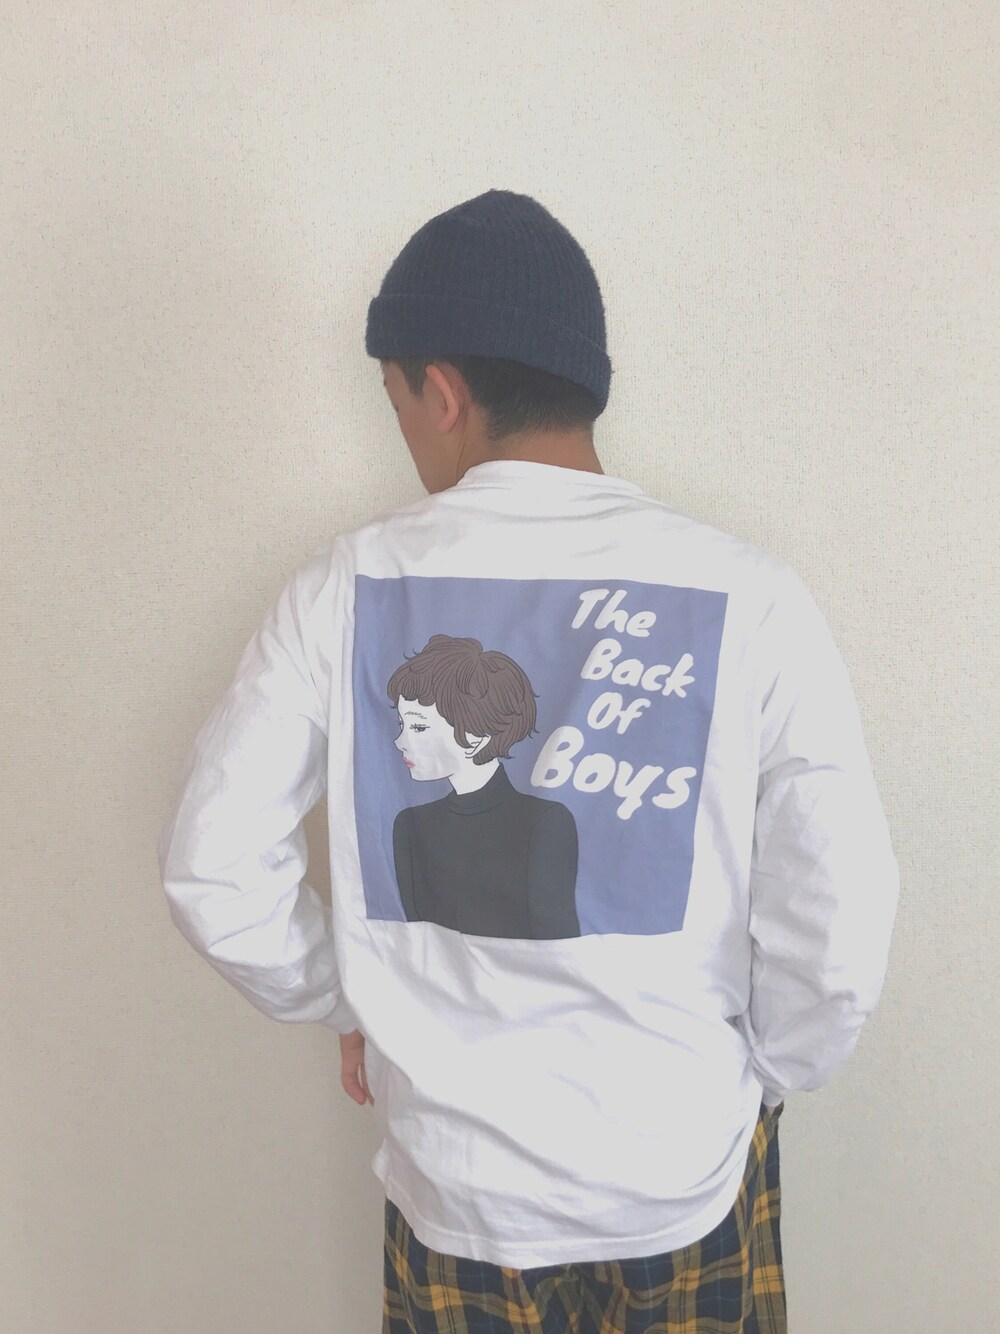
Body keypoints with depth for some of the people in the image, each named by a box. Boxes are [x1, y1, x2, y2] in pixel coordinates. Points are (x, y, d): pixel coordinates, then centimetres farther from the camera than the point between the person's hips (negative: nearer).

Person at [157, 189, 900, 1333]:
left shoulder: (344, 586, -15)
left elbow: (213, 870, -10)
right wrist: (758, 1071, 4)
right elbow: (840, 930, -15)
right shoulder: (751, 599, -17)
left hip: (455, 1182, 0)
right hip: (691, 1178, 1)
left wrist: (344, 1007, 6)